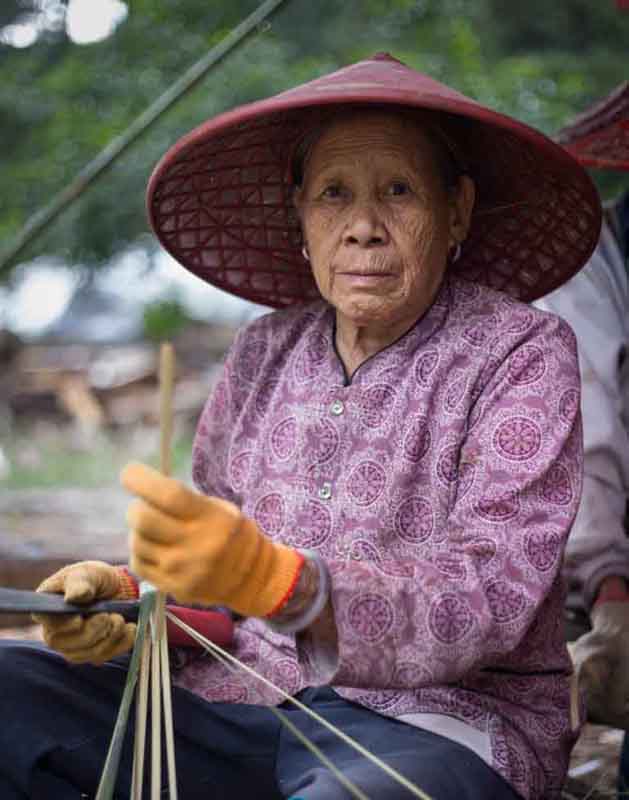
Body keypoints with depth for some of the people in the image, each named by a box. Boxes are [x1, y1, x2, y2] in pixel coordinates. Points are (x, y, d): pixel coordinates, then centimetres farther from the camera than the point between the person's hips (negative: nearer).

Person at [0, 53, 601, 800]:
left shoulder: (521, 352, -6)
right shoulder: (263, 354, 10)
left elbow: (485, 606, -17)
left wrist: (273, 578, -33)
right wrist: (125, 596, -8)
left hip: (438, 729, -5)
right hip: (244, 707, 5)